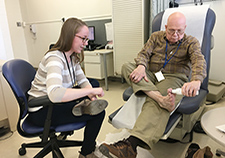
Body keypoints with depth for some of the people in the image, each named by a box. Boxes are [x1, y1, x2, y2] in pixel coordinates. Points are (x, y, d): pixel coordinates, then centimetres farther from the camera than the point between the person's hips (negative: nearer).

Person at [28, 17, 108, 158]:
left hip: (57, 103, 9)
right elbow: (54, 94, -43)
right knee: (98, 113, -15)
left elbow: (83, 81, 5)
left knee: (94, 83, 8)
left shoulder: (73, 57, 2)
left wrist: (92, 97, -14)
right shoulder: (55, 58, -26)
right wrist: (91, 91, -36)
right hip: (42, 110, -9)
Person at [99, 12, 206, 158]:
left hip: (173, 78, -4)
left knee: (154, 103, -35)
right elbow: (144, 53, 5)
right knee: (127, 66, -23)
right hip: (150, 75, 4)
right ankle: (161, 99, -41)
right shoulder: (156, 37, 16)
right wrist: (141, 66, -23)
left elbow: (199, 61, -13)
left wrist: (196, 81, -38)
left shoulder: (191, 42, 6)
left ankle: (131, 145, -52)